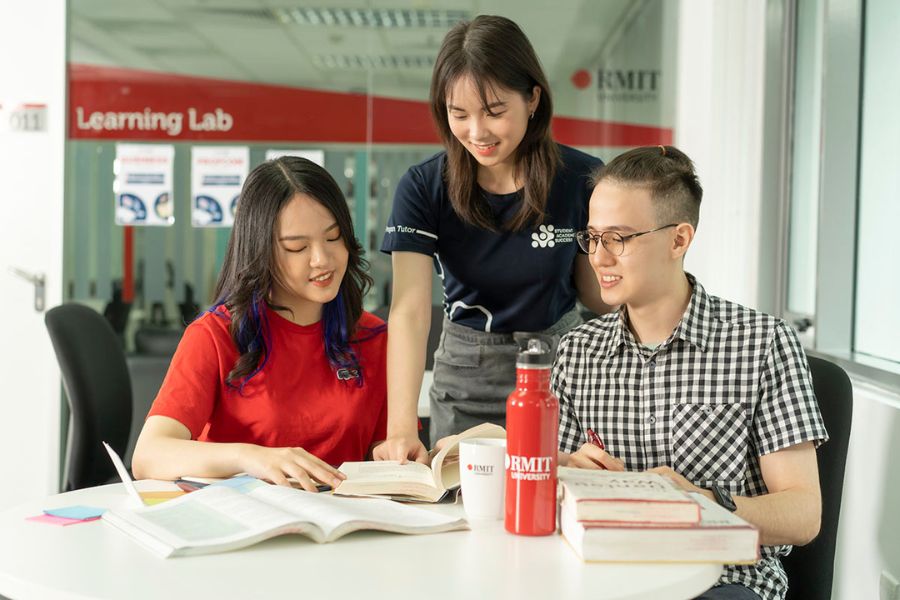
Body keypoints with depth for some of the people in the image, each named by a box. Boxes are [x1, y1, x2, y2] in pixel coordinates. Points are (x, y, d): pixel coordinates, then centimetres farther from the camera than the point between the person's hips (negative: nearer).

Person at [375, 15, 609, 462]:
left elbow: (597, 292, 1)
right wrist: (401, 428, -34)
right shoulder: (423, 188, -13)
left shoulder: (581, 179, -12)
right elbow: (410, 309, -23)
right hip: (467, 379, 0)